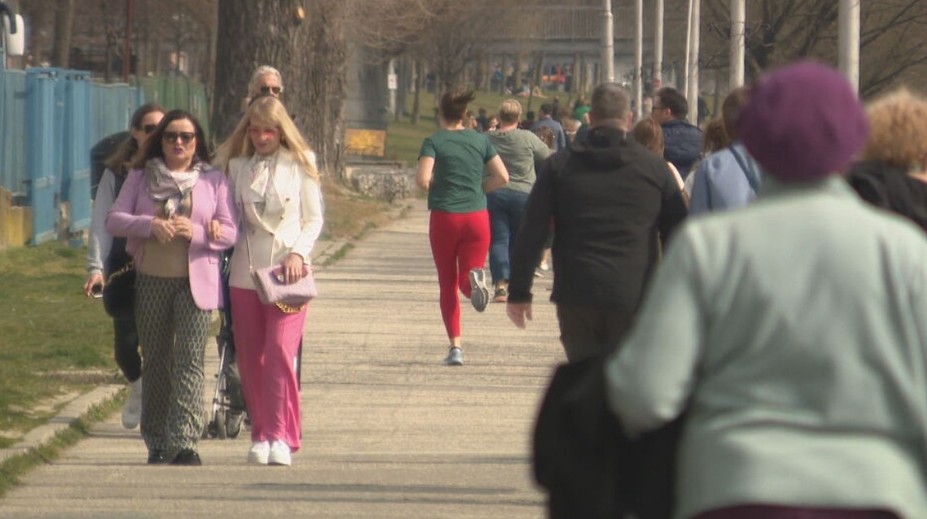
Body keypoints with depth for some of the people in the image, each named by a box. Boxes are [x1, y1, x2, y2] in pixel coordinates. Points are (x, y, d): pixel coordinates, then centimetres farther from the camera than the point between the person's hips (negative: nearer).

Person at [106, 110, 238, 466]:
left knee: (190, 360, -13)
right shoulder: (141, 178, 10)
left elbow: (230, 233, 1)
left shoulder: (213, 181, 7)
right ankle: (157, 443, 17)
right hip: (150, 280, 2)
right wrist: (150, 225, -18)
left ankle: (184, 443, -19)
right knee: (156, 361, 8)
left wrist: (196, 232, -18)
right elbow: (113, 220, 0)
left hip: (196, 280, -2)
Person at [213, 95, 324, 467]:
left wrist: (298, 252, -9)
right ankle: (261, 434, 14)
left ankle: (281, 437, -14)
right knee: (250, 357, 3)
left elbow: (314, 219, 5)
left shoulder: (299, 164, 3)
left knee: (280, 350, -15)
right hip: (245, 272, 3)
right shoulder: (237, 166, 8)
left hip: (288, 272, -3)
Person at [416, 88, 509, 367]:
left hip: (444, 217, -2)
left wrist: (431, 186, 7)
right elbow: (502, 178, 2)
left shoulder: (433, 142, -4)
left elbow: (422, 179, -16)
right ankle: (475, 279, -30)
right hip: (477, 216, 2)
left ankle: (455, 346, 1)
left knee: (448, 283, 11)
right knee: (466, 280, 9)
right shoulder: (481, 140, 5)